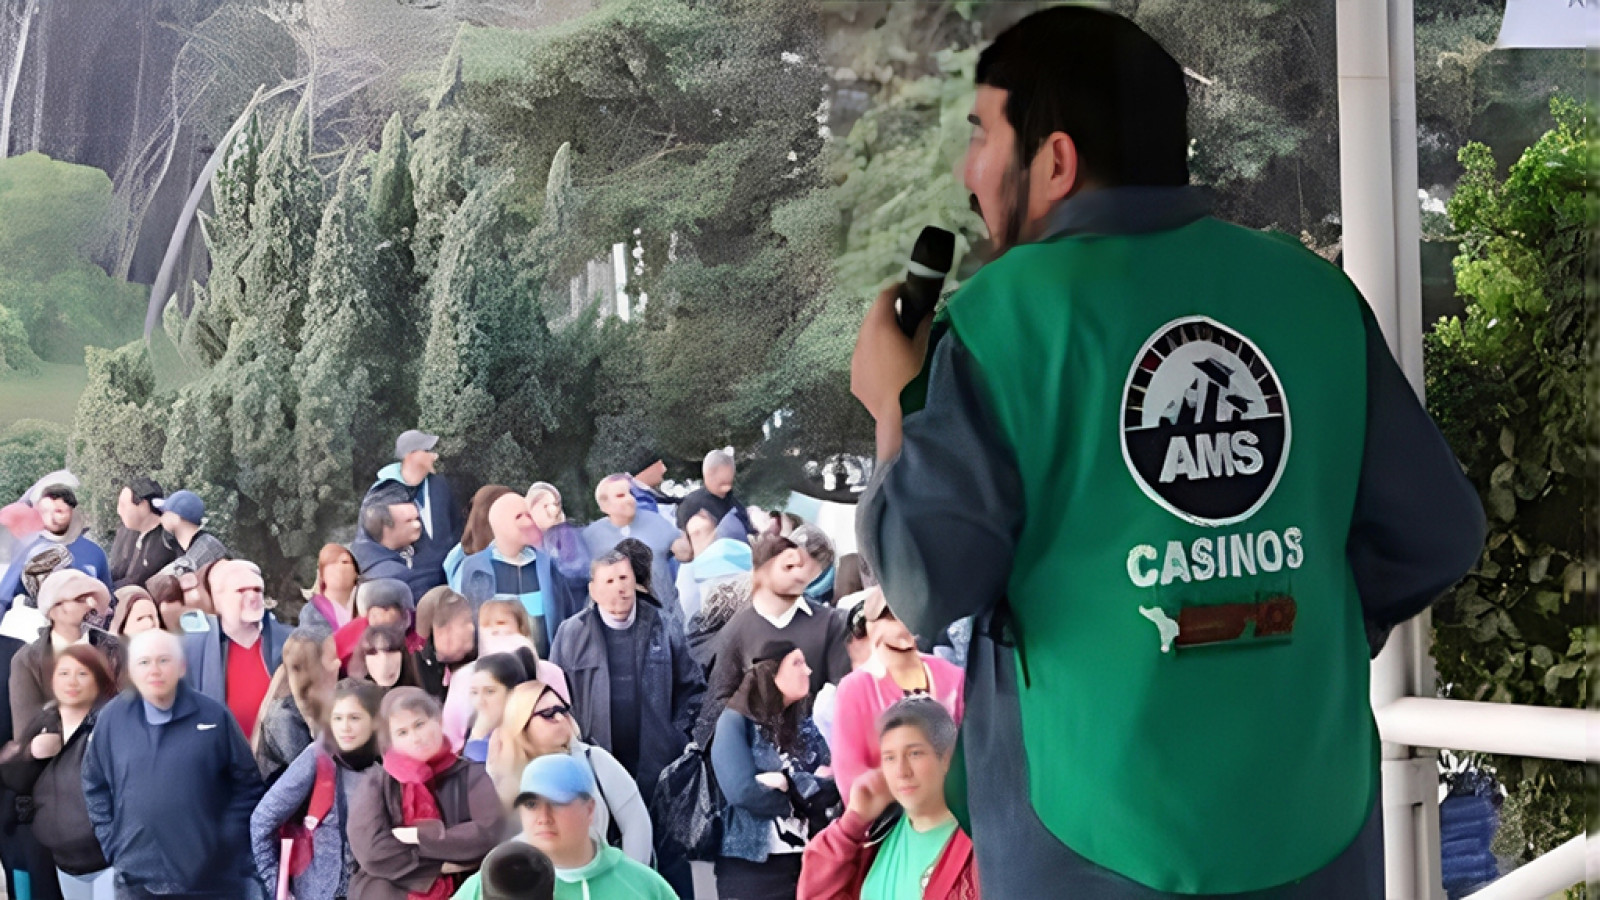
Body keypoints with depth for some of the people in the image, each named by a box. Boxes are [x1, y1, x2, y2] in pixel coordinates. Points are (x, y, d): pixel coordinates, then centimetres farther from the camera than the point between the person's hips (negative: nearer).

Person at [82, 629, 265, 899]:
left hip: (212, 878, -1)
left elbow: (248, 782, 4)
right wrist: (112, 843, 3)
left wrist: (230, 841, -3)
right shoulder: (112, 718, 2)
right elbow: (94, 785, 12)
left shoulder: (213, 715, -1)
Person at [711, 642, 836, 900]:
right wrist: (808, 791, -6)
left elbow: (832, 788, 1)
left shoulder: (806, 726, 13)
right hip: (751, 866, -5)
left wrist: (788, 783, -14)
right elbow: (743, 792, -17)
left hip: (805, 861, 5)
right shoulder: (736, 722, -3)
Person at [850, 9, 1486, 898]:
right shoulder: (1314, 292, 0)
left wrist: (895, 408, 5)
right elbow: (1434, 534, 3)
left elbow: (931, 580, -12)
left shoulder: (1007, 310, -10)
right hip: (1318, 828, 3)